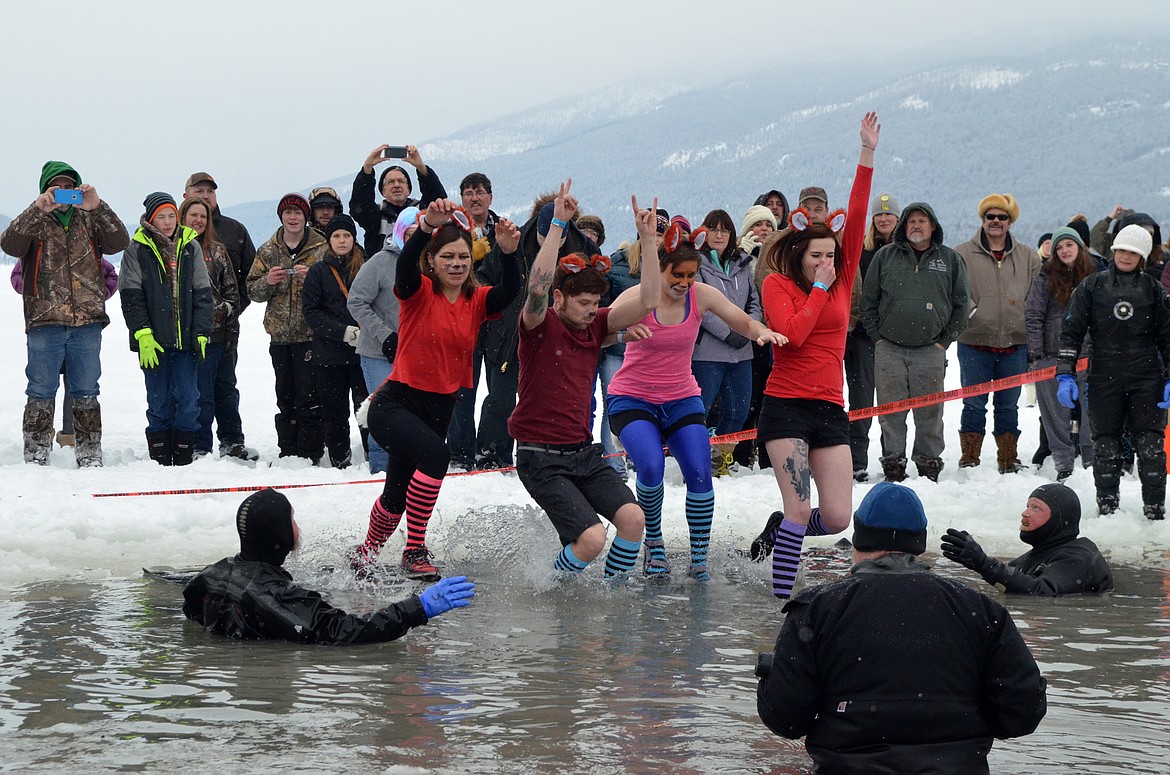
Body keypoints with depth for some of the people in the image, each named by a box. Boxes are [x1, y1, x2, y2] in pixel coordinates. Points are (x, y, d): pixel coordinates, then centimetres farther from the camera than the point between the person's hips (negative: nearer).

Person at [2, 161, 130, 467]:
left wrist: (97, 207, -17)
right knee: (41, 392, 2)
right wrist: (38, 209, -22)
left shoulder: (90, 221, 10)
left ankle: (89, 454, 13)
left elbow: (119, 242, -5)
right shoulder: (34, 222, 6)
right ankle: (36, 457, 6)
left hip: (87, 322, 2)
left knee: (86, 392, 7)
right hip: (44, 321, -2)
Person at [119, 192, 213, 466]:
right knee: (159, 401, 1)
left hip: (186, 339, 2)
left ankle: (185, 458, 3)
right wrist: (142, 334, -12)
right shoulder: (137, 250, 2)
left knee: (188, 399, -3)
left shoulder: (191, 247, 9)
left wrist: (201, 333, 0)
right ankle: (160, 460, 6)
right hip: (153, 340, -2)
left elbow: (202, 294, 9)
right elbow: (132, 297, -2)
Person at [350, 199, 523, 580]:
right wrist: (427, 225, -51)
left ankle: (365, 554, 44)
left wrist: (509, 252, -40)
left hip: (441, 407, 6)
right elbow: (405, 264, -32)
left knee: (397, 496, 18)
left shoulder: (477, 301, 0)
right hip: (395, 404, -6)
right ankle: (415, 551, -22)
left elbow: (510, 291, -20)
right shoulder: (418, 292, -11)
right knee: (436, 454, -33)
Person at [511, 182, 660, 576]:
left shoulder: (595, 326, 8)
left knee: (633, 518, -13)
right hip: (541, 458, -6)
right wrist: (558, 224, -34)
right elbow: (538, 287, -30)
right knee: (591, 539, -19)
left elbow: (647, 302, 0)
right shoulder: (540, 326, -9)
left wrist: (647, 239, -8)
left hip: (584, 453, 6)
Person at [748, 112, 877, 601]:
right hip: (786, 405, -5)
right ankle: (782, 597, -5)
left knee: (837, 518, -1)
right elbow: (793, 333, -17)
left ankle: (778, 529, 28)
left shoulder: (842, 280, 10)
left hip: (830, 409, 5)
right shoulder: (778, 284, -1)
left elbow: (856, 222, 3)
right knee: (800, 509, -15)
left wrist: (867, 157, -2)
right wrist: (819, 287, -9)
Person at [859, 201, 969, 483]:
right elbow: (868, 301, 9)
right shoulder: (885, 257, 7)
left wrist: (945, 340, 3)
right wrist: (878, 336, 1)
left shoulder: (950, 260, 8)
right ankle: (893, 461, 8)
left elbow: (960, 304, 10)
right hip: (889, 349, 0)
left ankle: (929, 464, 11)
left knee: (930, 412, 1)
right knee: (891, 410, 0)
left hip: (930, 351, 0)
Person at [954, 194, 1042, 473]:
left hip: (1015, 343, 2)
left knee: (1008, 406, 10)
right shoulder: (963, 254, 2)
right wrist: (966, 308, -19)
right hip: (975, 342, -2)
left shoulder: (1028, 257, 10)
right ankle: (969, 460, 8)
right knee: (974, 404, 0)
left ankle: (1008, 459, 19)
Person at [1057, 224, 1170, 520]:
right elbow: (1071, 332, 4)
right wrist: (1065, 375, -5)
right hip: (1104, 381, 0)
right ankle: (1107, 506, 14)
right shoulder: (1092, 286, 4)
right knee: (1105, 443, 4)